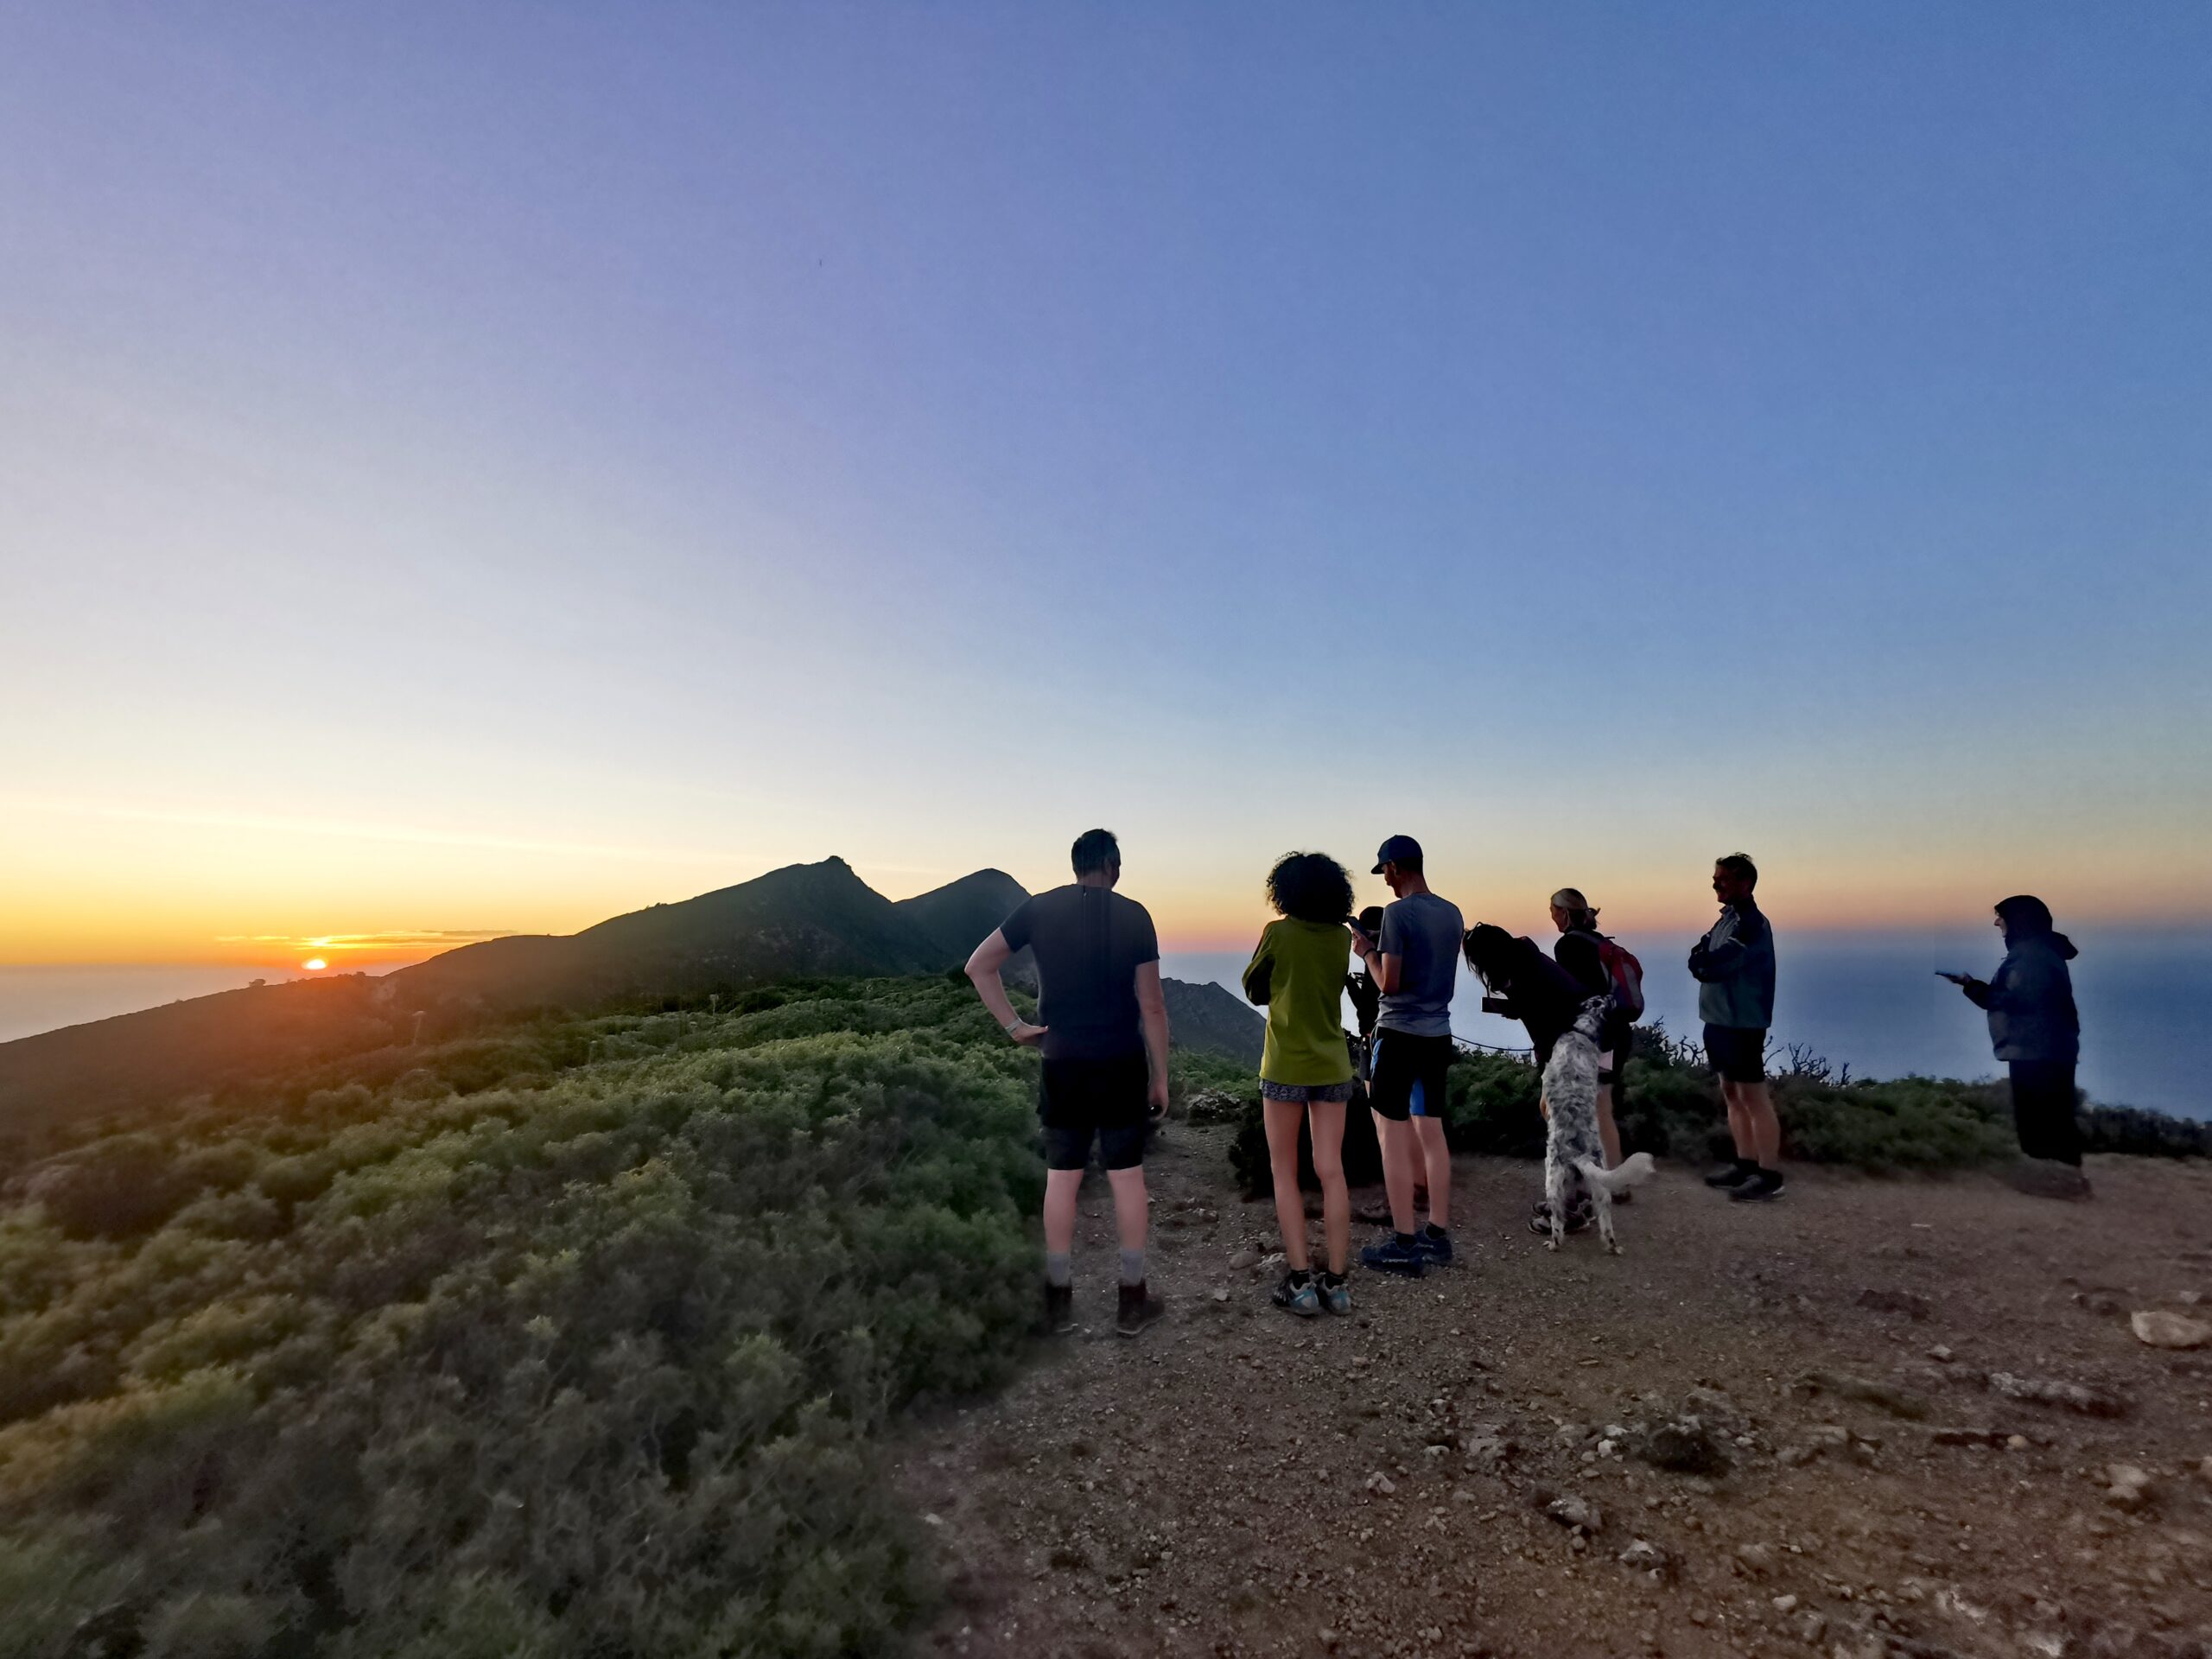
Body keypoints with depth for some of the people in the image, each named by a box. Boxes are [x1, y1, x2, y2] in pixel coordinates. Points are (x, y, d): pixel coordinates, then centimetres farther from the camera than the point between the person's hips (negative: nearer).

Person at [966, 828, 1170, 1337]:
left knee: (1061, 1177, 10)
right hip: (1122, 1065, -2)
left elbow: (979, 966, 1)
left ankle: (1059, 1300, 19)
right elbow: (1152, 1004, -7)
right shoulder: (1133, 915, -8)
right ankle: (1133, 1300, 17)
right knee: (1127, 1176, 8)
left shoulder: (1038, 908, -2)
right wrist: (1160, 1076, 1)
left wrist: (1013, 1025, 4)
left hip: (1063, 1065, 2)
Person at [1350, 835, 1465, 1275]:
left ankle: (1404, 1245, 4)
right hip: (1438, 1033, 7)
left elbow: (1389, 983, -15)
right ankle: (1438, 1235, 20)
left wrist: (1367, 950, 1)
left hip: (1400, 1033, -7)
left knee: (1393, 1137, 0)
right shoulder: (1452, 913, 8)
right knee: (1431, 1133, 13)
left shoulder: (1397, 912, -14)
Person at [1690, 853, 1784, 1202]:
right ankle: (1746, 1164, 21)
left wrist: (1701, 962, -3)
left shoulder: (1750, 923, -16)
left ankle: (1770, 1175, 3)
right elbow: (1702, 957, 13)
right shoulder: (1728, 916, 14)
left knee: (1754, 1097, -3)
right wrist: (1704, 959, -7)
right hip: (1720, 1020, 9)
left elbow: (1710, 967, -23)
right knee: (1732, 1093, 13)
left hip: (1742, 1023, -9)